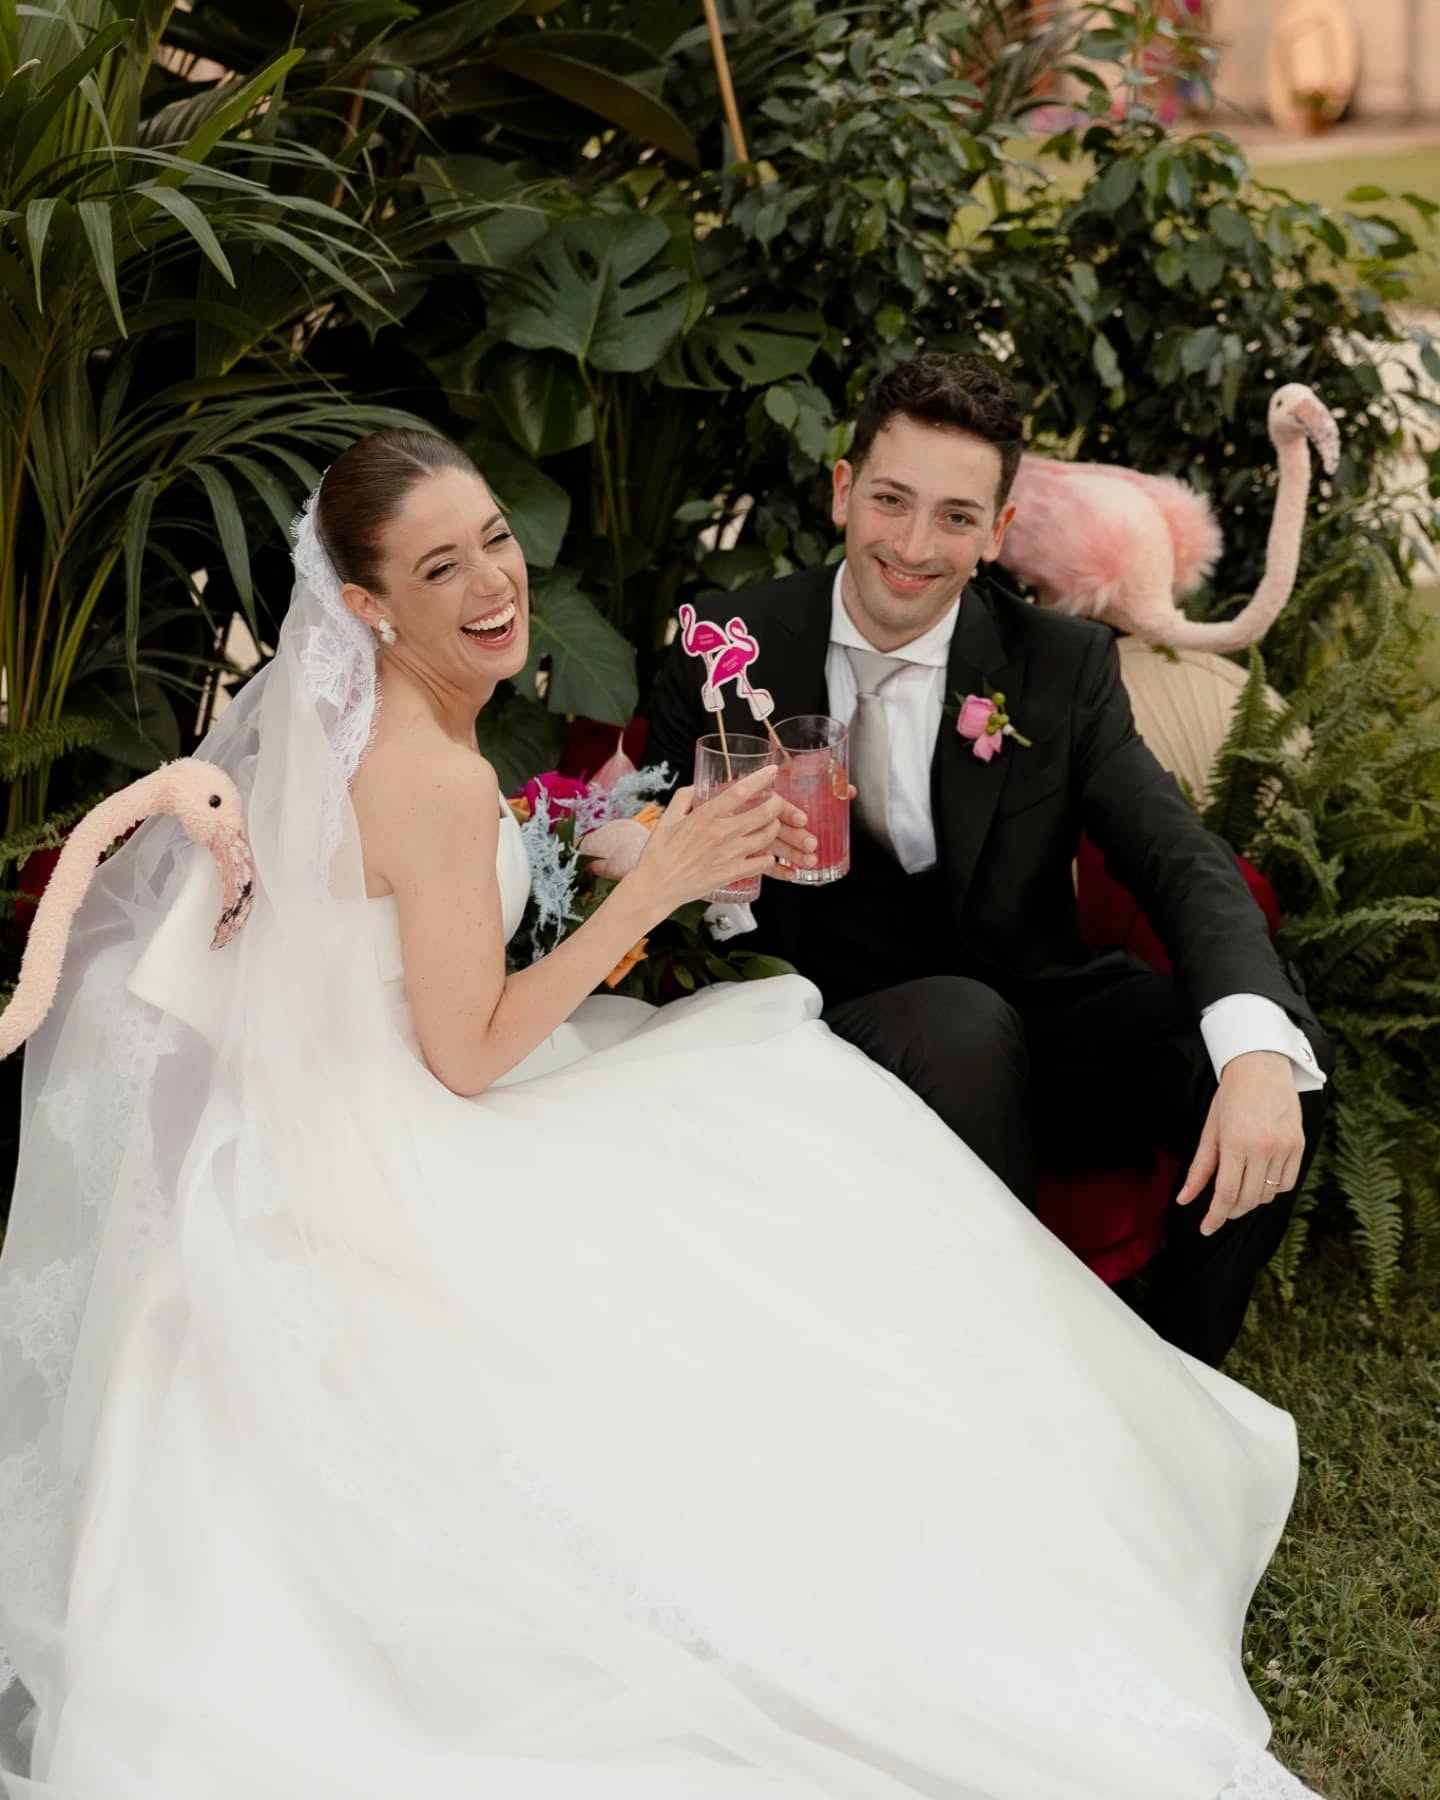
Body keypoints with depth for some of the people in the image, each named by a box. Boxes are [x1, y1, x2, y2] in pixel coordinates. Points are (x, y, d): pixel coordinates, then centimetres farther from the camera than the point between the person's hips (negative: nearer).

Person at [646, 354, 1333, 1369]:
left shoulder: (1064, 667, -1)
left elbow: (1182, 863, -13)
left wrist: (1258, 1052, -33)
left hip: (1036, 1031, 2)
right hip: (842, 1043, -2)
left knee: (1283, 1055, -23)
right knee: (964, 1019, -36)